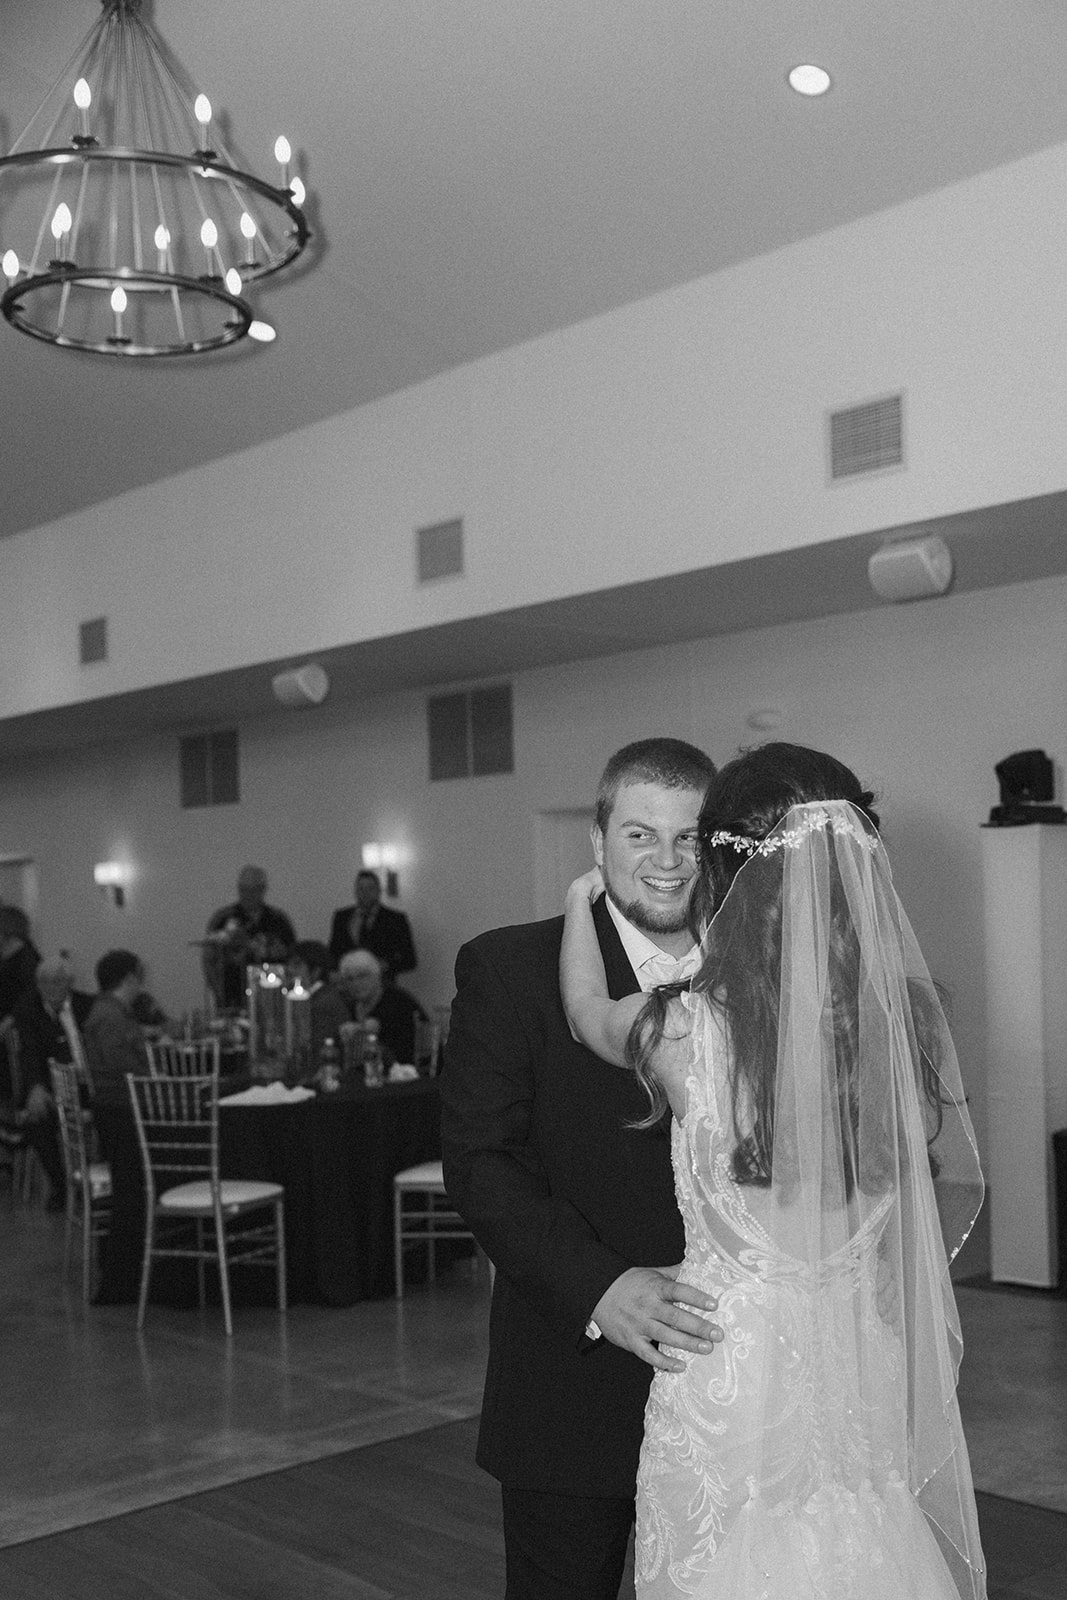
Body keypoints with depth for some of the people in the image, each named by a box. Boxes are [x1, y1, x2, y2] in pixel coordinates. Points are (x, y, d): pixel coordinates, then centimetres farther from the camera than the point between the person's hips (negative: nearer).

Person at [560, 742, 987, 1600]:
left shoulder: (686, 1029, -17)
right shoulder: (910, 1015, -8)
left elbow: (585, 1007, 6)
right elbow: (961, 1185, 6)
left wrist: (580, 900, 23)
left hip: (733, 1368, -3)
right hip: (871, 1363, 4)